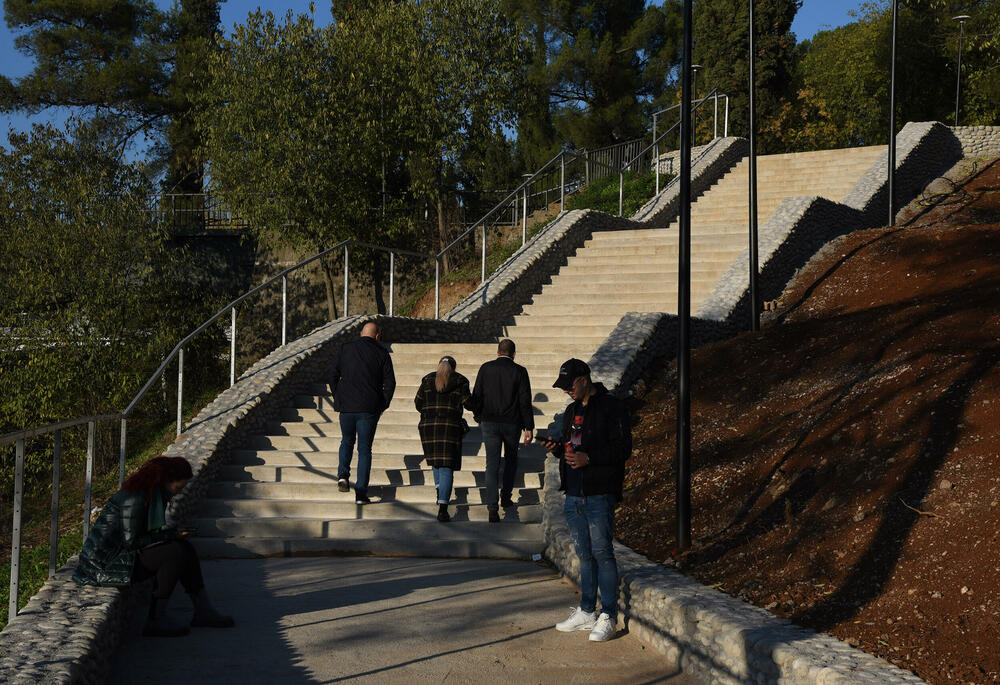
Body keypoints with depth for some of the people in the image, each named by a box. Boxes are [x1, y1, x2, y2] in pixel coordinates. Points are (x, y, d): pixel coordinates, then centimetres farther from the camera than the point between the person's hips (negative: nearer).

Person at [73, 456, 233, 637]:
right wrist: (170, 534, -17)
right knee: (177, 553, -21)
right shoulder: (135, 498, -22)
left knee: (187, 549, 3)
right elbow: (131, 541, -22)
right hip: (106, 563, -10)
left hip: (123, 553, 10)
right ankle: (156, 619, -15)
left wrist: (172, 533, -1)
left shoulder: (151, 493, 9)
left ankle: (203, 611, 6)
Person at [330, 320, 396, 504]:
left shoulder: (346, 349, 5)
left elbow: (333, 376, 5)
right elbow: (389, 383, -3)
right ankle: (361, 493, -1)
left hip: (346, 406, 2)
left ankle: (343, 475, 3)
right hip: (369, 409, -2)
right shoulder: (381, 353, 0)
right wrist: (382, 405, 7)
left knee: (347, 441, 24)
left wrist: (338, 398, 14)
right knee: (364, 449, 3)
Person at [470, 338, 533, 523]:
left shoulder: (486, 368, -1)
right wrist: (528, 428, -4)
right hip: (512, 423, -1)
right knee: (511, 460, 22)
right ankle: (506, 498, 26)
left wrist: (478, 417, 16)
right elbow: (525, 401, -8)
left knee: (492, 464, 1)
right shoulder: (519, 371, -5)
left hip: (489, 422, 1)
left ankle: (492, 507, -9)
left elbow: (476, 396, 1)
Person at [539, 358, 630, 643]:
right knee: (584, 554, 13)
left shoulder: (610, 407, -7)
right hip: (574, 496, 8)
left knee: (602, 553, -5)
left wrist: (588, 458, -19)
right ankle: (587, 612, 21)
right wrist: (557, 447, 4)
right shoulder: (572, 410, 17)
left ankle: (608, 616, 2)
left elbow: (623, 447, -12)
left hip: (599, 494, -8)